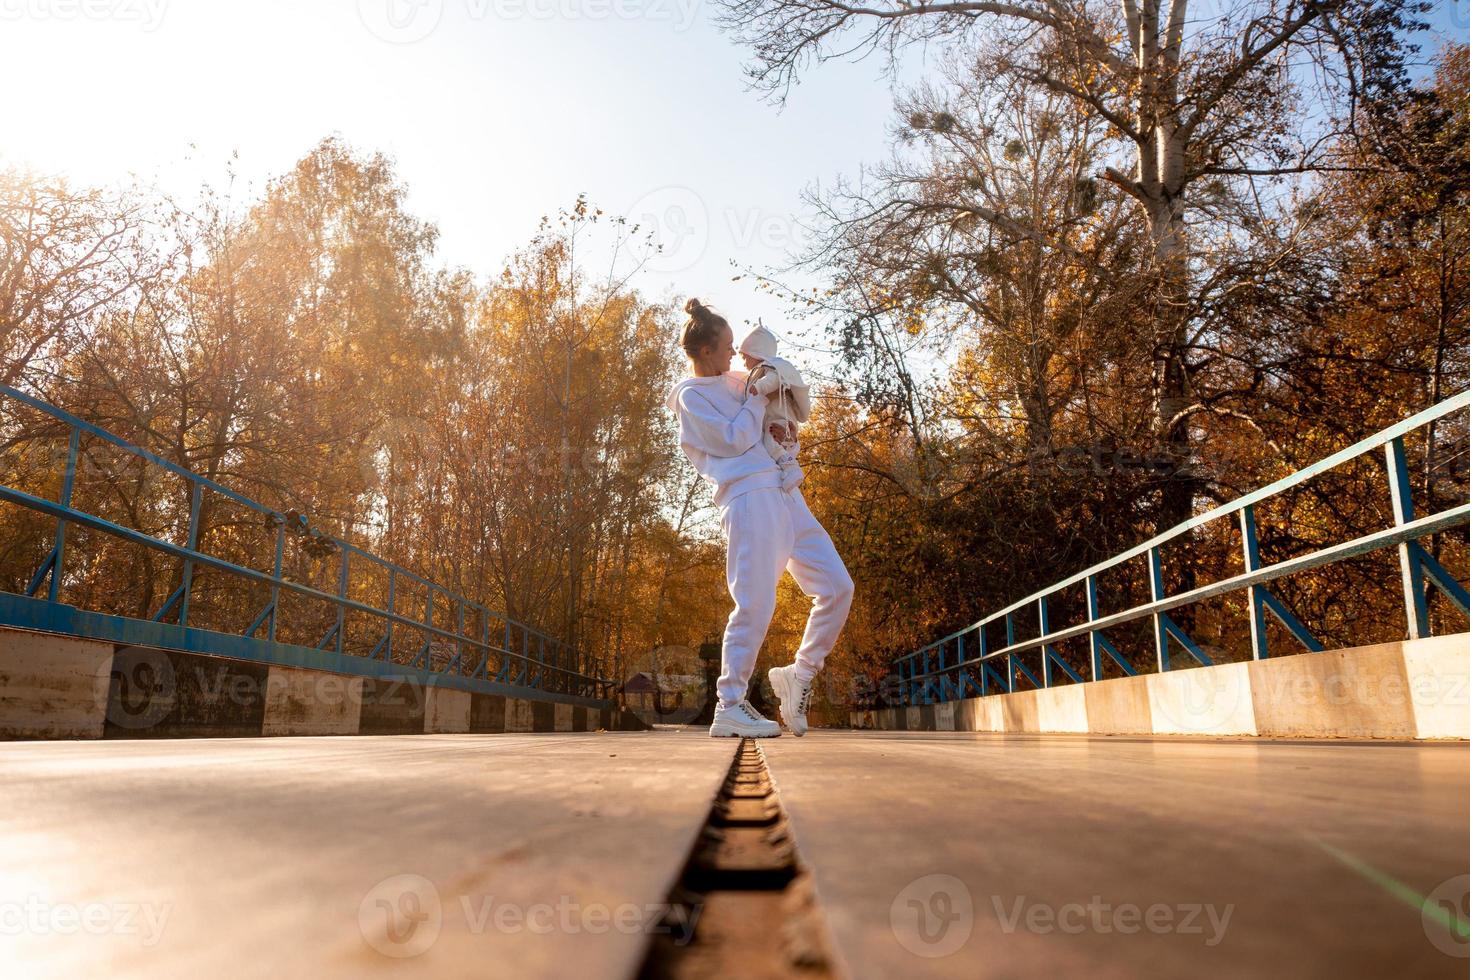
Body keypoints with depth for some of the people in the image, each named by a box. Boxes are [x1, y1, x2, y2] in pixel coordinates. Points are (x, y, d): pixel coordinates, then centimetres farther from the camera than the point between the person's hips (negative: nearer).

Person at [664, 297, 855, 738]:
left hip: (785, 495, 8)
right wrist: (757, 399, 5)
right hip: (751, 498, -8)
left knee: (837, 587, 3)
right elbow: (736, 438, -9)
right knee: (755, 604, -12)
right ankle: (729, 706, -4)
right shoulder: (691, 395, 1)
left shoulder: (731, 382, 23)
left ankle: (799, 674, 15)